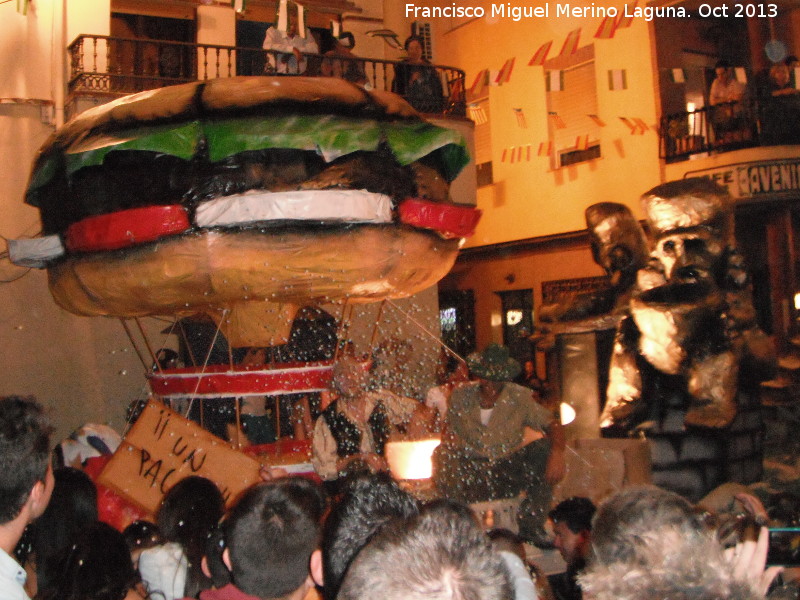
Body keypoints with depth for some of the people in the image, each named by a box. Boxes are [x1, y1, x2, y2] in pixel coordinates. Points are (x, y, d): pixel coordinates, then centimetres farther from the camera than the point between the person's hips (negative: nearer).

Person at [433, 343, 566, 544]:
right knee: (442, 455, -29)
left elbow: (552, 424, -5)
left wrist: (557, 453, -25)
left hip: (508, 471, 0)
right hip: (470, 473, 0)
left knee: (543, 449, -24)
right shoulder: (461, 396, 4)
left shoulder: (519, 397, 0)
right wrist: (448, 442, -12)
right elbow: (449, 430, 14)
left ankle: (531, 529, -17)